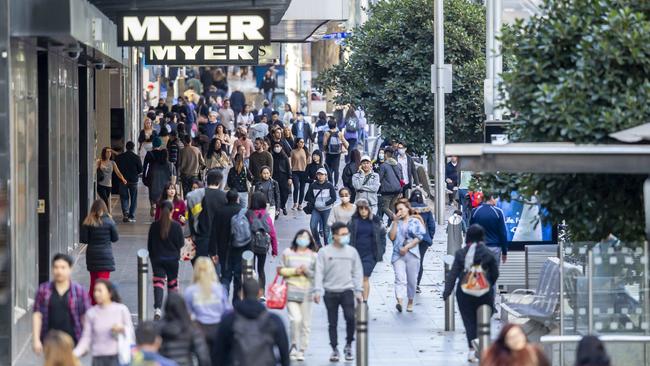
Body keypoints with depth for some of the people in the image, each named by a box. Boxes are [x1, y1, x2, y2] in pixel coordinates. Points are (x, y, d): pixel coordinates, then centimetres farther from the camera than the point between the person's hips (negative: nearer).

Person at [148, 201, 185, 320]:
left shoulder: (154, 226, -5)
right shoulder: (176, 226, -11)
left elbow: (149, 244, 3)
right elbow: (181, 243, -7)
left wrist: (152, 256, 16)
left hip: (157, 259, 0)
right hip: (172, 259, 0)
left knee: (158, 283, -4)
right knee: (172, 282, 16)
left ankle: (157, 309, -24)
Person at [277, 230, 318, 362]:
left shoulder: (313, 256, 8)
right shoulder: (287, 253, 7)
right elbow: (281, 270, 7)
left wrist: (307, 271, -10)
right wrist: (294, 271, -6)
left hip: (306, 291, 2)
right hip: (291, 290, -2)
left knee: (306, 323, 2)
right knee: (296, 319, -17)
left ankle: (302, 351, 13)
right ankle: (294, 346, 3)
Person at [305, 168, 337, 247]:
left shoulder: (329, 186, -4)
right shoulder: (313, 185, 0)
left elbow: (334, 198, -3)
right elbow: (308, 197, 5)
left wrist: (325, 204, -15)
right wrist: (314, 203, -13)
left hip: (327, 210, -1)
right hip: (316, 209, 1)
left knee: (326, 228, 3)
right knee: (313, 226, -12)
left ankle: (327, 245, 17)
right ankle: (318, 243, 6)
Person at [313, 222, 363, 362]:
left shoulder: (352, 251, 7)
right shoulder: (324, 252, 0)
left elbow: (357, 272, 11)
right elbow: (319, 272, -2)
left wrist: (358, 290, 5)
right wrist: (317, 290, -10)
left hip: (347, 290, 0)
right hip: (330, 292, 0)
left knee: (350, 317, -16)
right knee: (333, 323, 5)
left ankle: (348, 345, 2)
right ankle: (335, 350, 14)